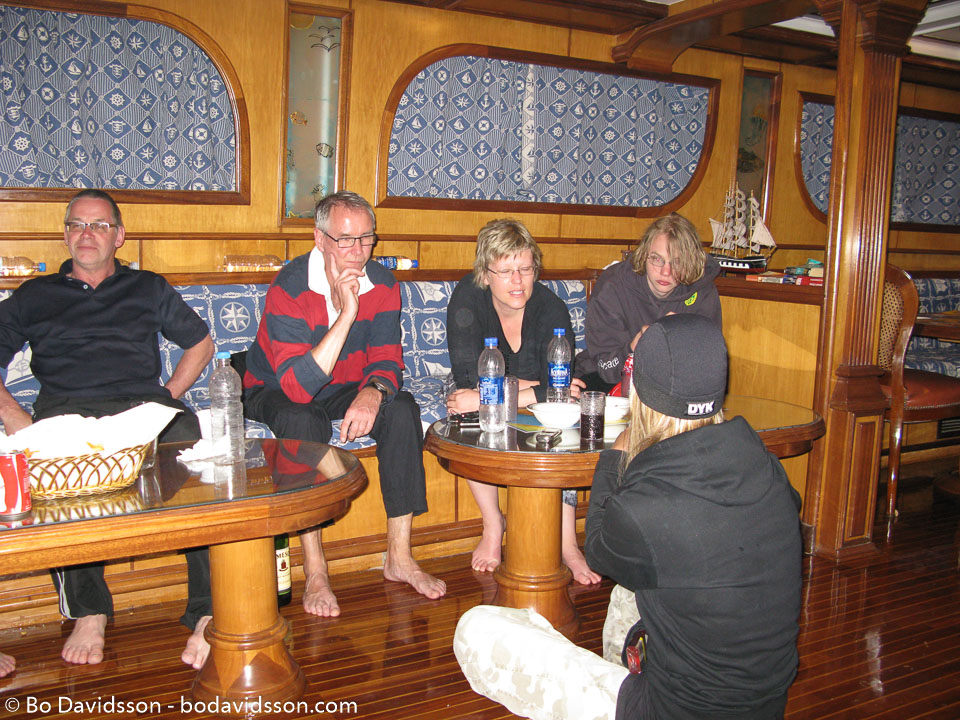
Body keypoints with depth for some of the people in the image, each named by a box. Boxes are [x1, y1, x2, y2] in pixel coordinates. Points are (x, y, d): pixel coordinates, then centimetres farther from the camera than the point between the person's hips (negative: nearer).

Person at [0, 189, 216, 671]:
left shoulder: (148, 288, 28)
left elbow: (200, 343, 29)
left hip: (146, 406, 0)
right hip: (68, 409, 0)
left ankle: (208, 614, -36)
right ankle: (88, 612, -25)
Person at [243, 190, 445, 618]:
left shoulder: (382, 284, -10)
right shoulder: (288, 289, -27)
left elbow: (386, 359, -8)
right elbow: (298, 386, -36)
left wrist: (372, 391, -33)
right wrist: (345, 314, -40)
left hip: (345, 389, 4)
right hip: (274, 392, -4)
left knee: (401, 408, -23)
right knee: (303, 422, -37)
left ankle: (399, 556, -15)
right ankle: (314, 573, -27)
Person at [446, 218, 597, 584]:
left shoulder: (551, 308, -20)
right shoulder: (467, 297, -19)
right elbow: (469, 376, -26)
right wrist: (539, 387, -32)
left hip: (539, 414, 1)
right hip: (483, 407, 0)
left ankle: (567, 543, -22)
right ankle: (493, 526, -16)